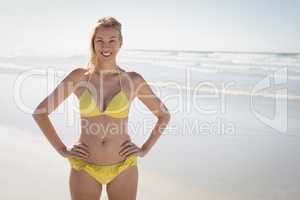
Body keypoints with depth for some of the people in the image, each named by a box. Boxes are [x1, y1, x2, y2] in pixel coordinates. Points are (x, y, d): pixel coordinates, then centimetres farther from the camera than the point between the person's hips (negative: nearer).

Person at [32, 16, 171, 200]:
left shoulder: (133, 80, -4)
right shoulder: (79, 76, -4)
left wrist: (145, 149, 0)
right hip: (85, 169, 0)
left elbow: (164, 115, 7)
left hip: (123, 169, 0)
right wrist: (62, 150, -3)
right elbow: (40, 112, 0)